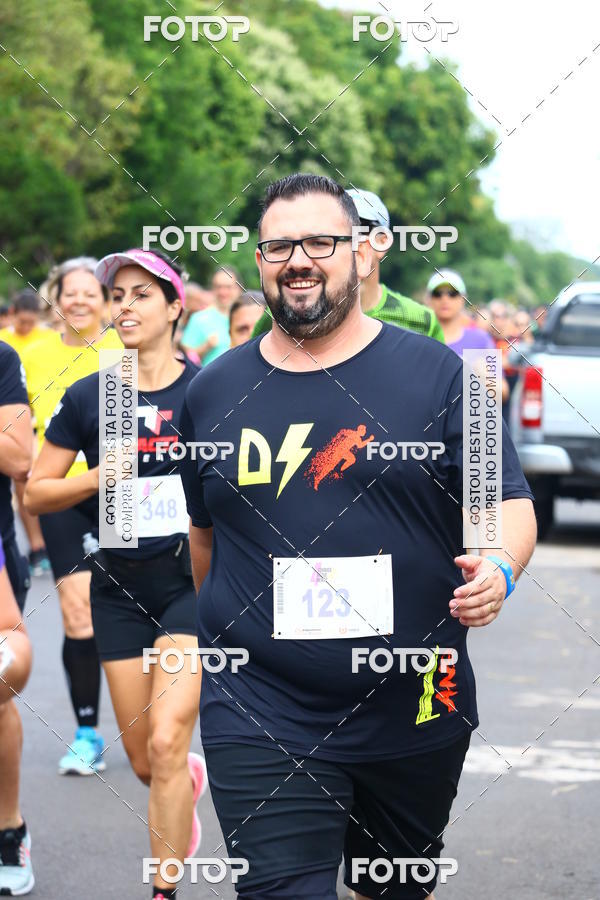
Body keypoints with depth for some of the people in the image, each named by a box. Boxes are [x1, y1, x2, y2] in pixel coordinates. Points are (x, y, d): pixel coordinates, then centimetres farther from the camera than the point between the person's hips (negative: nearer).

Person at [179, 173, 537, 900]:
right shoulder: (213, 393, 5)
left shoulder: (436, 374, -2)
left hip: (416, 717, 0)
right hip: (260, 724, 0)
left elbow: (509, 500, -3)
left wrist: (498, 568, -24)